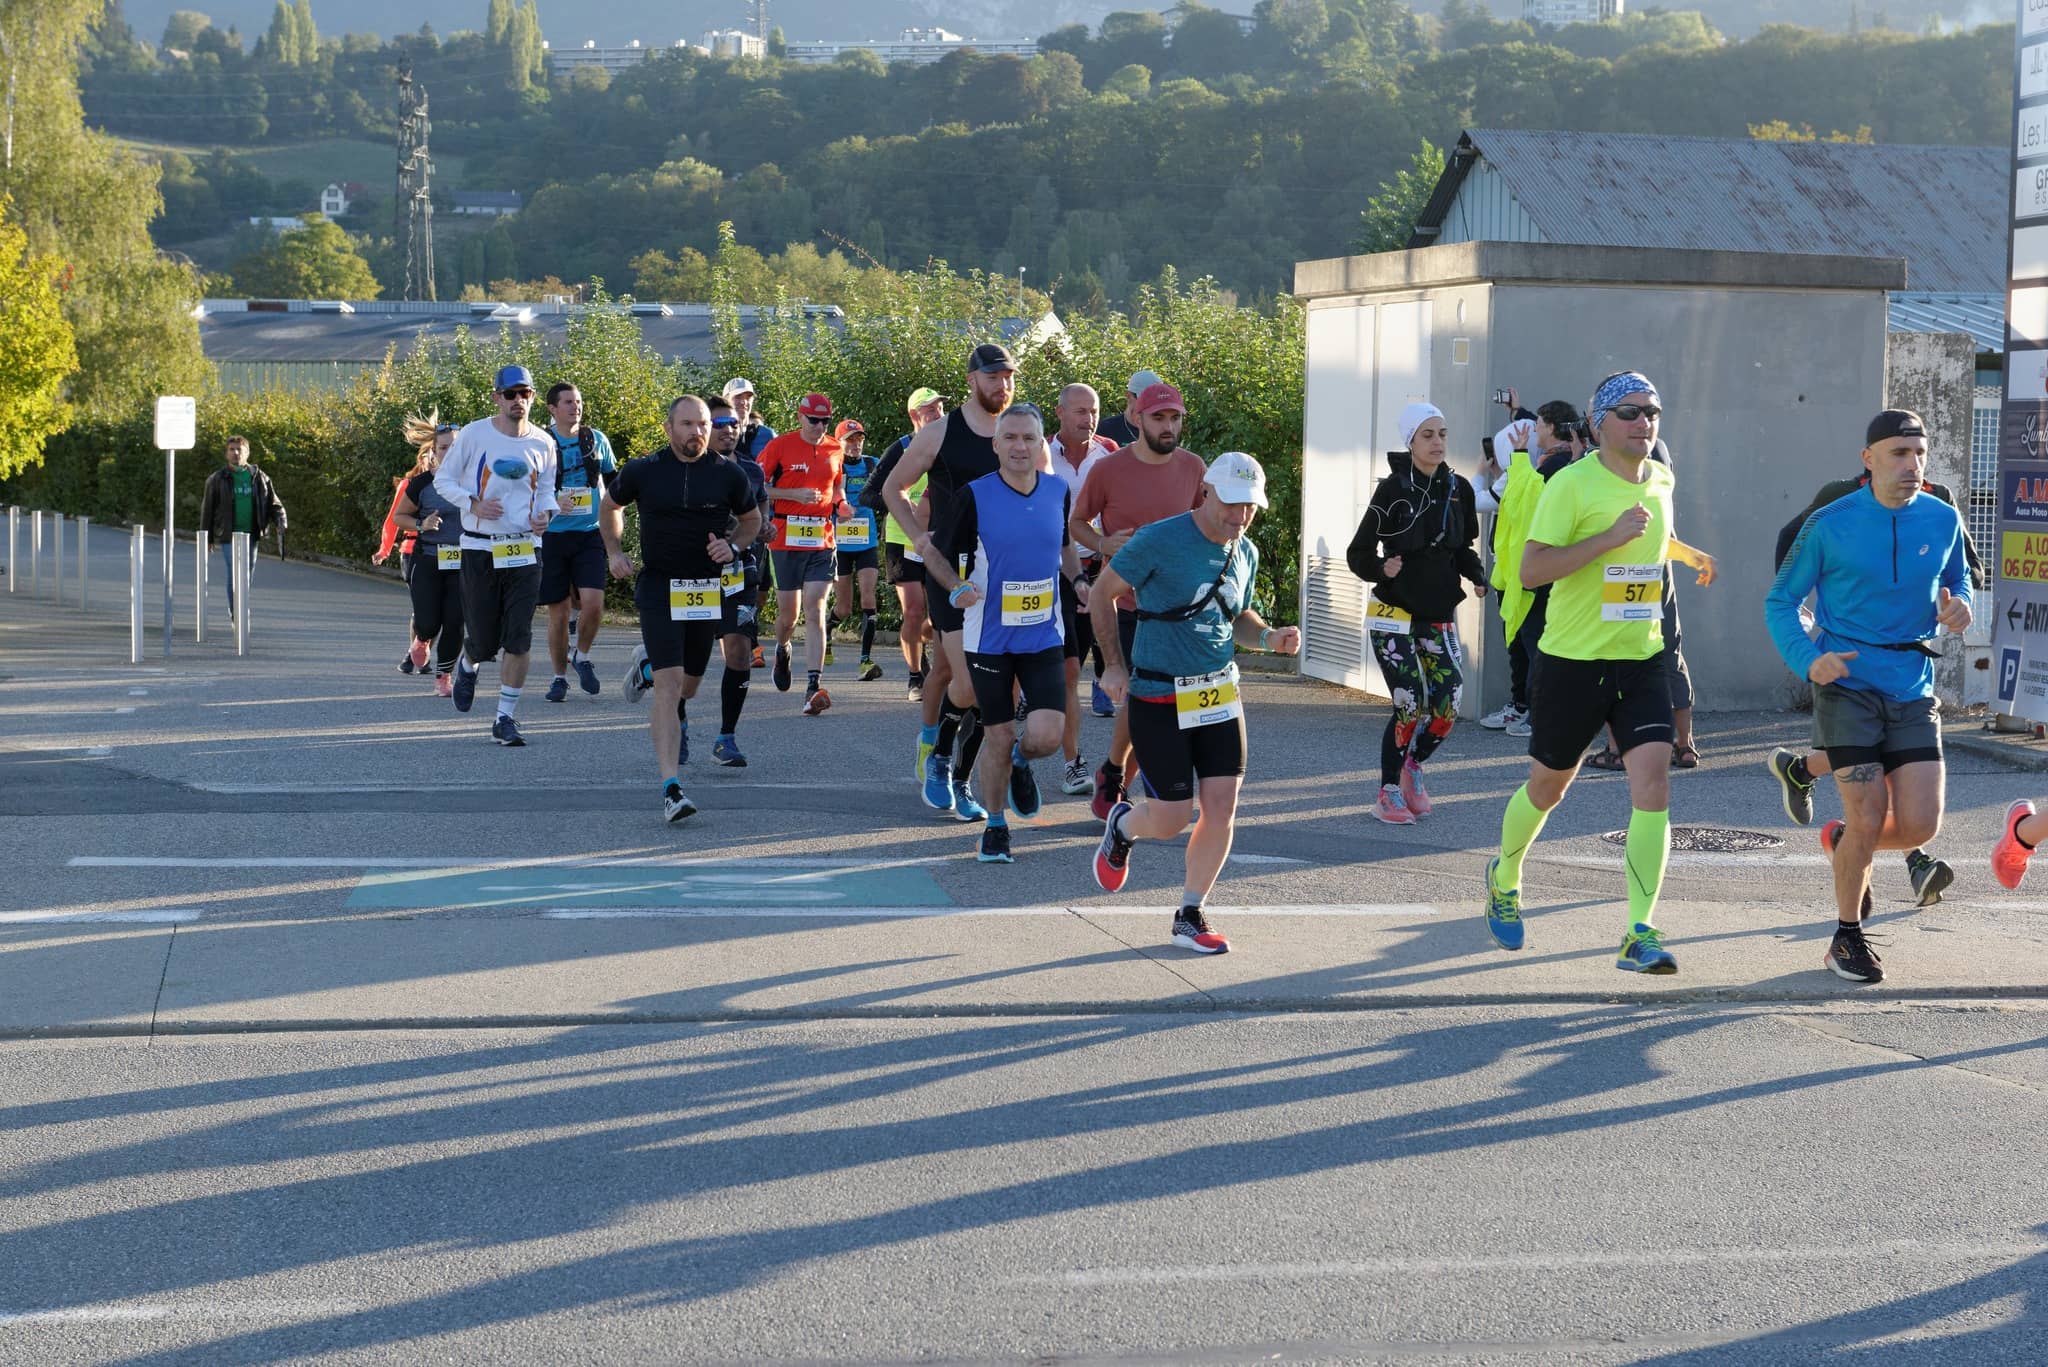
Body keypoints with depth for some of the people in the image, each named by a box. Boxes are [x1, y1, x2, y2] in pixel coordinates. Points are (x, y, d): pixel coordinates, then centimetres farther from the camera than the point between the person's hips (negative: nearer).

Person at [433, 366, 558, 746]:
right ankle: (467, 666, 40)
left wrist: (546, 512, -2)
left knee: (519, 640, -5)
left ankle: (506, 718, 5)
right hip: (480, 548, -2)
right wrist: (474, 504, -13)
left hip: (524, 551, 2)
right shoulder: (475, 435, -5)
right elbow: (443, 479, 3)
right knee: (484, 641, 2)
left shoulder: (542, 443, 4)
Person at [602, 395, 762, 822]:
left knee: (690, 682, 15)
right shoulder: (643, 472, -4)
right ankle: (671, 788, -20)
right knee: (668, 684, -15)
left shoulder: (728, 474, -2)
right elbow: (609, 506, 16)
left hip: (708, 590, 3)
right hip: (658, 589, -3)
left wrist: (733, 546, -5)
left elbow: (752, 519, 14)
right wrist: (614, 552, 5)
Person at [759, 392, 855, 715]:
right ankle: (782, 649, 44)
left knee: (815, 612, -10)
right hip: (786, 541, -2)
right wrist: (795, 494, -15)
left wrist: (842, 504, 2)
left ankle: (813, 687, -17)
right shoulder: (780, 446, -3)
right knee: (788, 614, 7)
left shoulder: (834, 449, 8)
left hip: (821, 543, 2)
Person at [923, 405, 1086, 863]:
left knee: (1046, 736, -12)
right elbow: (938, 555, -1)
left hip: (1044, 635, 2)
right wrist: (957, 589, -20)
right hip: (989, 636, -2)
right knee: (999, 736, 2)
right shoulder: (975, 496, -11)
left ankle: (1021, 761, 25)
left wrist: (1077, 580, 4)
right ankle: (995, 827, 24)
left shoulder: (1058, 490, 1)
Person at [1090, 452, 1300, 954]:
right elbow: (1100, 593, -4)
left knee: (1222, 808, -3)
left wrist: (1269, 638, 0)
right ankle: (1121, 826, 34)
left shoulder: (1246, 554, 7)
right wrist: (1114, 665, -5)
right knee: (1171, 819, -3)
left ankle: (1189, 917, 13)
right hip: (1158, 699, -5)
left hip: (1219, 692, 6)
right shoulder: (1159, 540, -14)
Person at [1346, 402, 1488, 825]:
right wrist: (1382, 569, -24)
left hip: (1439, 616, 5)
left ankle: (1414, 766, 24)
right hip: (1394, 614, -5)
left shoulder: (1458, 488, 5)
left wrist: (1477, 576, -2)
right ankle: (1388, 793, 6)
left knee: (1448, 702, -5)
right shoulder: (1393, 488, -9)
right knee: (1410, 704, -12)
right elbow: (1359, 554, -5)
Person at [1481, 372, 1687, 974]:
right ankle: (1504, 877, 43)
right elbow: (1530, 570, -22)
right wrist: (1609, 537, -26)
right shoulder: (1572, 484, -13)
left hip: (1642, 659, 4)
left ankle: (1640, 934, -13)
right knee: (1548, 786, 12)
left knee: (1653, 782, -13)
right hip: (1572, 660, -4)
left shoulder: (1661, 480, 7)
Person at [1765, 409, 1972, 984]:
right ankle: (1848, 937, 14)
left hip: (1913, 691, 4)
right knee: (1870, 820, -9)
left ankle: (1844, 840, 30)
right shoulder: (1830, 525, -6)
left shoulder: (1943, 520, 3)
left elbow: (1958, 581, 20)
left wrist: (1959, 608, -4)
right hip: (1848, 686, -3)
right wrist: (1808, 659, -16)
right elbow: (1780, 601, 1)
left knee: (1919, 826, -5)